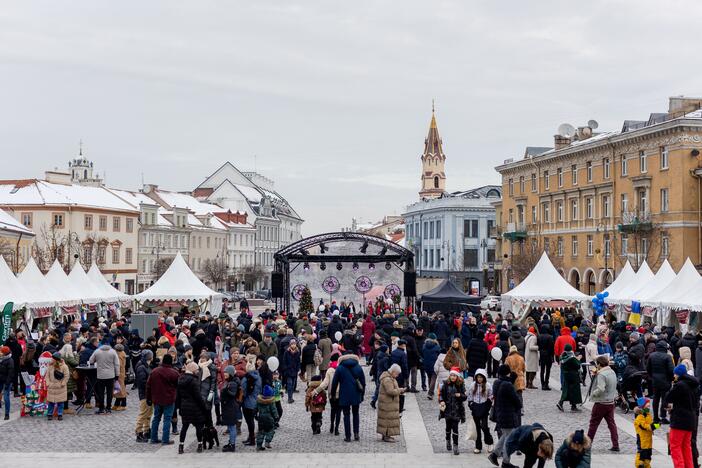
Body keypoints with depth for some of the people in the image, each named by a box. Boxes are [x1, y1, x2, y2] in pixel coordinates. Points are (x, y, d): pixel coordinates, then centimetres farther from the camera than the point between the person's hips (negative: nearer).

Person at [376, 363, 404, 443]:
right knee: (388, 418, -6)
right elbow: (391, 391, -29)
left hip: (389, 402, 11)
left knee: (388, 418, 15)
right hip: (387, 403, -11)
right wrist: (399, 390, -18)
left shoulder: (390, 378, 14)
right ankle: (386, 436, -1)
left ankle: (386, 435, 23)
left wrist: (398, 391, 10)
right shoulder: (387, 379, -21)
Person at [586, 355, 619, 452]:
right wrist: (595, 375, 7)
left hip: (601, 403, -8)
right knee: (611, 423, 9)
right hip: (611, 402, 8)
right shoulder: (612, 372, 8)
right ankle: (615, 445, 6)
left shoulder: (601, 374, -21)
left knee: (593, 423, 6)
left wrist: (592, 394, -13)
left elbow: (600, 389, -30)